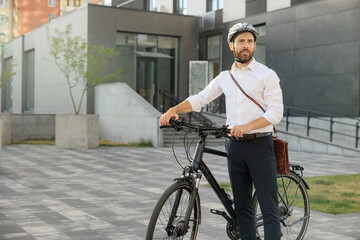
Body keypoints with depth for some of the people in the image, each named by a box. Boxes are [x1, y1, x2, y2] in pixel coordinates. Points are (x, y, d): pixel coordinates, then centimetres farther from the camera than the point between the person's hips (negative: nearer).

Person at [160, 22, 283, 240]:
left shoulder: (267, 75, -2)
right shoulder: (225, 77, 13)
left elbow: (276, 112, -10)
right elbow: (199, 99, 13)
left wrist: (247, 126, -24)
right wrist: (173, 110, -4)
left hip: (260, 145, -5)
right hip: (235, 146, 5)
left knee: (269, 206, -5)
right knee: (242, 205, 10)